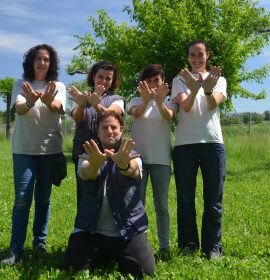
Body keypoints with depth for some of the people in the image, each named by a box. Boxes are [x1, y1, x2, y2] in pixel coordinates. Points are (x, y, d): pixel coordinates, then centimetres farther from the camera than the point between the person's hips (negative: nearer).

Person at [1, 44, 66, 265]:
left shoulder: (58, 86, 4)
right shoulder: (21, 84, 3)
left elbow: (58, 109, -17)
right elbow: (19, 109, -15)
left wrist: (48, 101, -42)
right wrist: (30, 102, -40)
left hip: (50, 148, 1)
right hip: (24, 148, -1)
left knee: (43, 197, 8)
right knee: (22, 198, -6)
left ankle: (40, 242, 20)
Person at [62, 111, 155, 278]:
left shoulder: (131, 156, 3)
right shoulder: (88, 156, 5)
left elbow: (132, 170, -23)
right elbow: (85, 174, -19)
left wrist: (123, 164, -51)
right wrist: (95, 165, -46)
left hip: (129, 231, -1)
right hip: (90, 231, 1)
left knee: (145, 272, -15)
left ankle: (116, 257, 18)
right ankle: (104, 257, 19)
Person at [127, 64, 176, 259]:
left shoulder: (168, 102, 6)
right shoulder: (137, 101, 7)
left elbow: (168, 116, -18)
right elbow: (136, 113, -18)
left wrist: (159, 101, -41)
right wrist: (146, 99, -41)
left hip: (161, 159, 0)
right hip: (138, 157, 0)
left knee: (161, 205, 5)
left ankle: (164, 246, 10)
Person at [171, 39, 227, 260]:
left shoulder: (219, 80, 11)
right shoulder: (180, 80, 10)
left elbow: (214, 104, -9)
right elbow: (185, 106, -9)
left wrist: (208, 89, -32)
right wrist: (194, 89, -30)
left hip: (213, 142, 0)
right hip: (184, 144, 0)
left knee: (213, 198, 2)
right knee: (185, 198, 4)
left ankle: (213, 247, 11)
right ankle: (188, 245, 15)